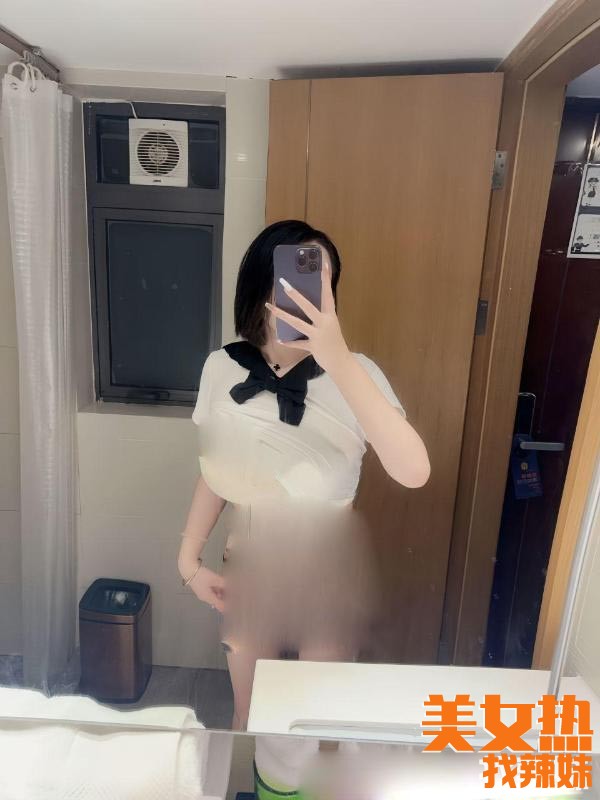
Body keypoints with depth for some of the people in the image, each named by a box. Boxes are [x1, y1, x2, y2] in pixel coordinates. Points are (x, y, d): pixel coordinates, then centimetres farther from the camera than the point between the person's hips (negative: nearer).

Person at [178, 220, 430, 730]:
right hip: (250, 567, 2)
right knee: (249, 716, 24)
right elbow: (215, 474, 2)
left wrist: (338, 360, -43)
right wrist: (189, 558, 3)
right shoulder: (222, 368, -10)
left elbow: (414, 473, -36)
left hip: (329, 570, -2)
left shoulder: (353, 372, -19)